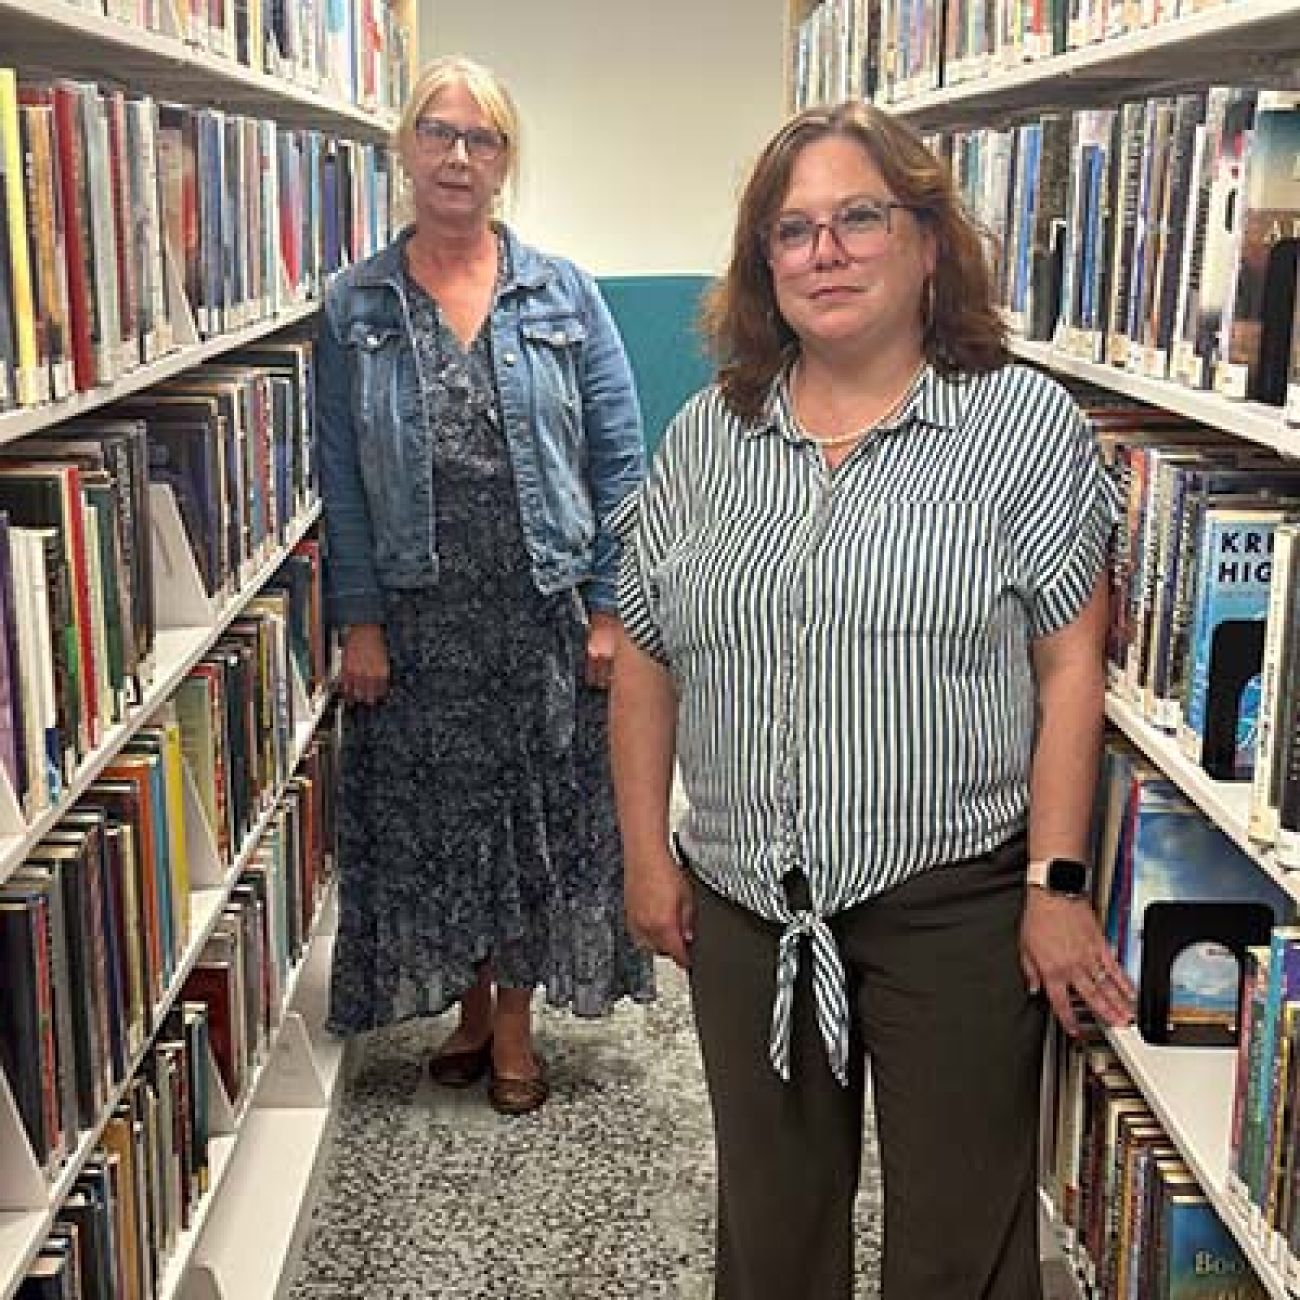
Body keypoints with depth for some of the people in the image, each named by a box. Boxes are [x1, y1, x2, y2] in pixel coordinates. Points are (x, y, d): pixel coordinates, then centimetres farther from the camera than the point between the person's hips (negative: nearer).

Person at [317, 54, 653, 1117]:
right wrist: (360, 622, -4)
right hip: (421, 619, 1)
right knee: (435, 817, 11)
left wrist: (609, 609, -6)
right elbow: (343, 480, 2)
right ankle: (469, 1006, 32)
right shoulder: (356, 308, 3)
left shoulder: (563, 294, 1)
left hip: (546, 611, 0)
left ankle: (514, 1019, 27)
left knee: (542, 814, 9)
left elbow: (619, 458, 0)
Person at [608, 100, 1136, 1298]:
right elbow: (645, 661, 9)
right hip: (744, 905, 4)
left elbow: (1069, 665, -8)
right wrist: (647, 853, 5)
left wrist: (1056, 882, -11)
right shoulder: (704, 438, 5)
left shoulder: (1026, 421, -5)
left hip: (956, 901, -3)